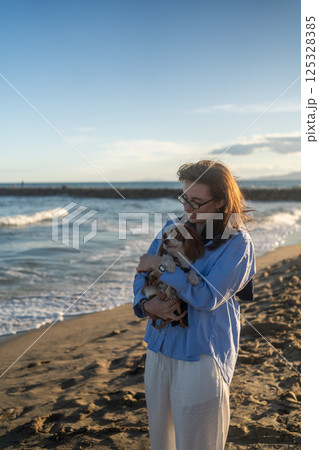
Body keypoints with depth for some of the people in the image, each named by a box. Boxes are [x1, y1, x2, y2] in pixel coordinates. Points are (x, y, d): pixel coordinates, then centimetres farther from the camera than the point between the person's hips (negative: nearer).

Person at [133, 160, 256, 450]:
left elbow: (207, 297, -21)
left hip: (201, 356, -5)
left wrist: (161, 265, -17)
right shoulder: (173, 228, 5)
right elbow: (142, 274, 11)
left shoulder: (237, 243, -12)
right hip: (160, 349, 6)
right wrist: (145, 305, -10)